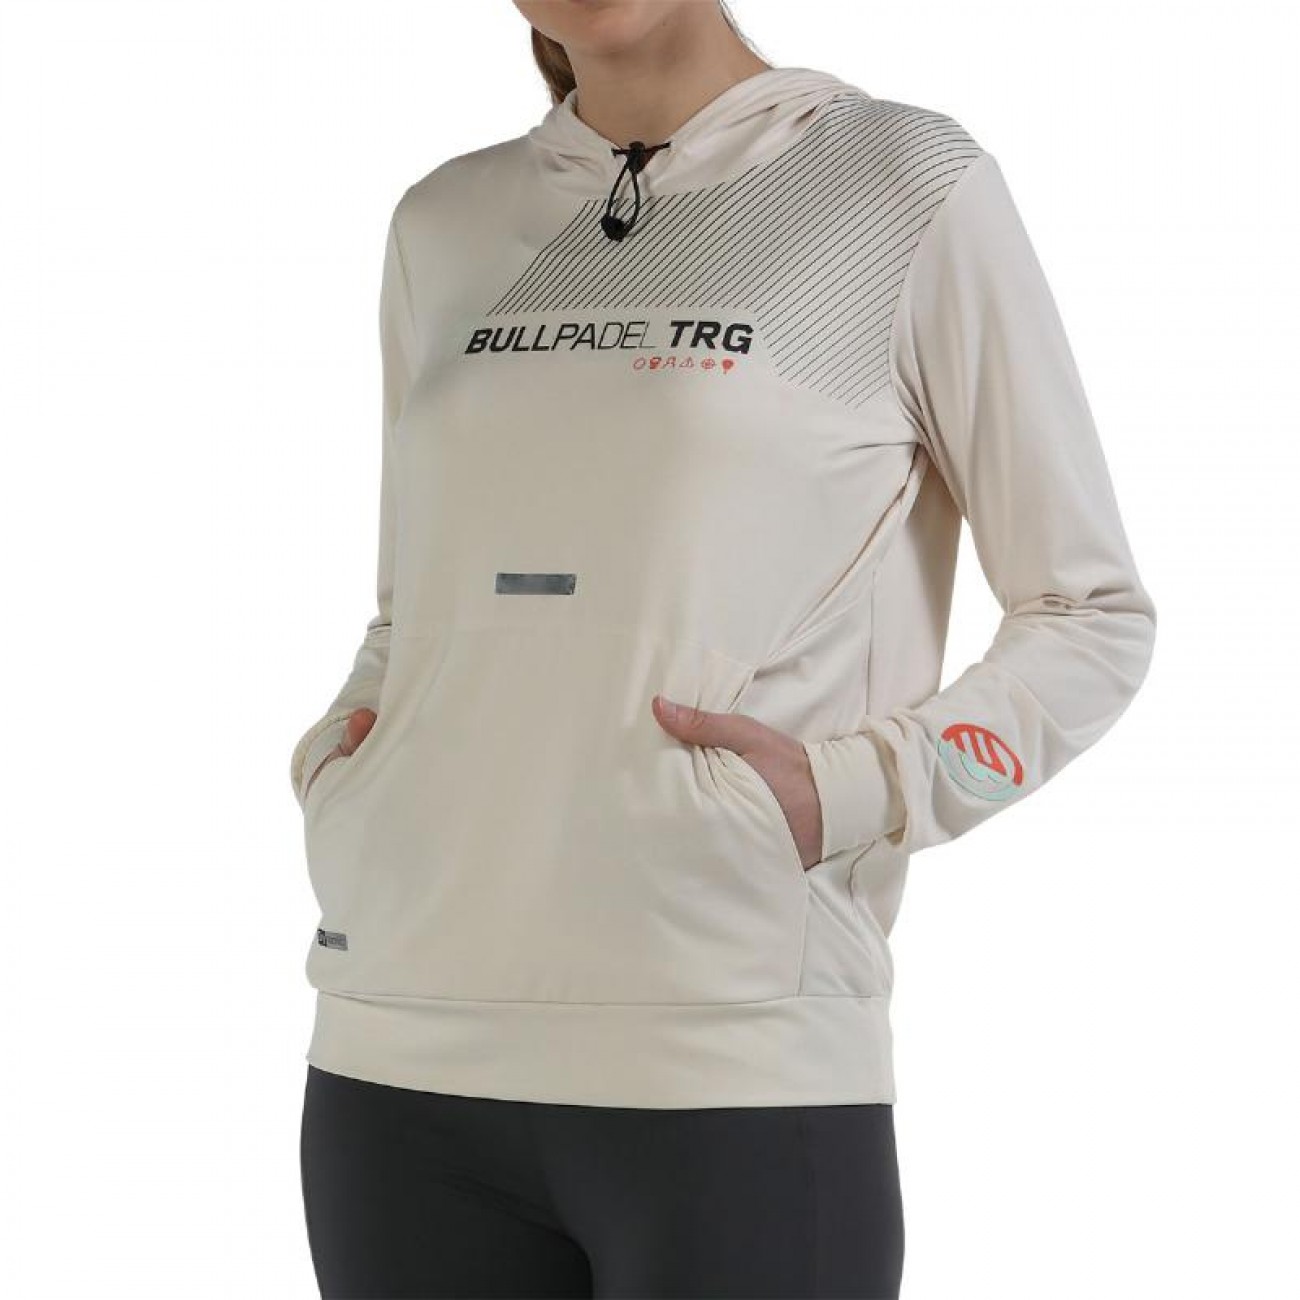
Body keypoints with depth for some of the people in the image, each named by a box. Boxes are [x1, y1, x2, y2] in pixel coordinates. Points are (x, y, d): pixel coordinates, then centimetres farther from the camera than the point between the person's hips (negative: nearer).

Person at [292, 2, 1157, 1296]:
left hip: (741, 1071, -4)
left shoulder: (911, 184, 2)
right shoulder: (443, 223, 14)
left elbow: (1095, 617, 4)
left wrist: (853, 791, -10)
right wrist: (332, 758, 5)